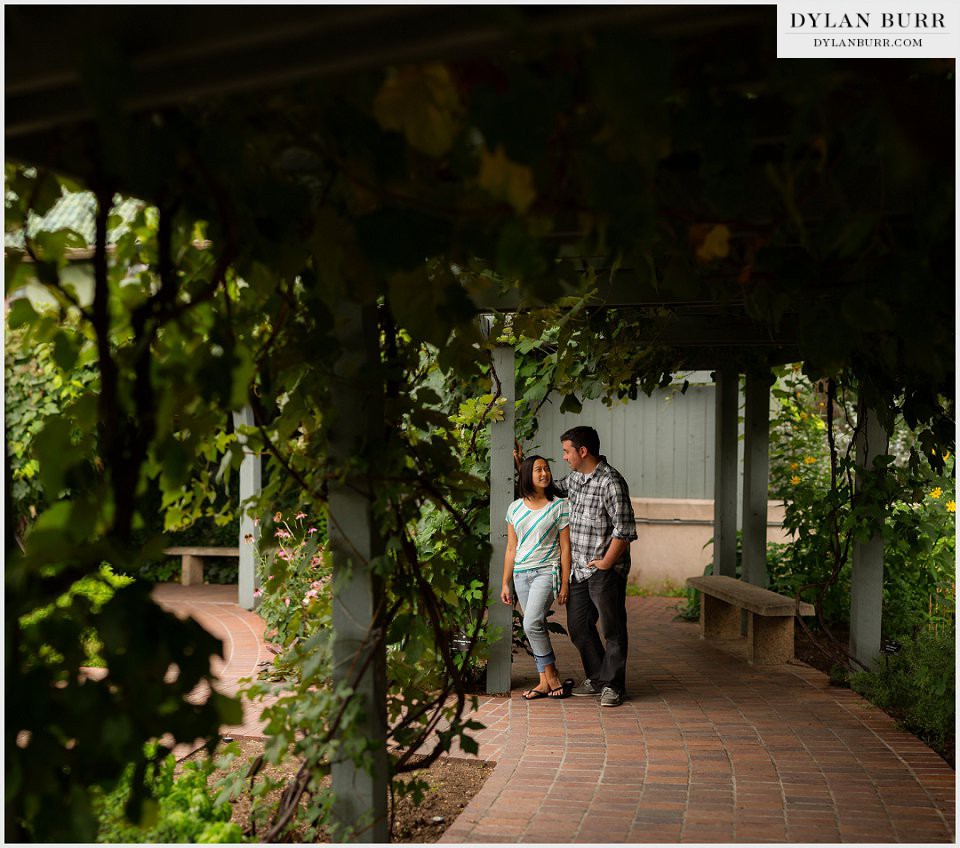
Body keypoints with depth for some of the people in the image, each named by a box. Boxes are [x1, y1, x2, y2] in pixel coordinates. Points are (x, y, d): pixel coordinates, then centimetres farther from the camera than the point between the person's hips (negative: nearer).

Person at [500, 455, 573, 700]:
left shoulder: (559, 505, -2)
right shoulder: (515, 508, 9)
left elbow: (565, 547, -3)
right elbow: (511, 548, 13)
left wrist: (565, 583, -6)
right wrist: (505, 583, 10)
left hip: (547, 571, -5)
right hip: (521, 574, 5)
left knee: (532, 624, -18)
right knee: (536, 628, 5)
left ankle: (551, 676, -5)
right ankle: (545, 682, 11)